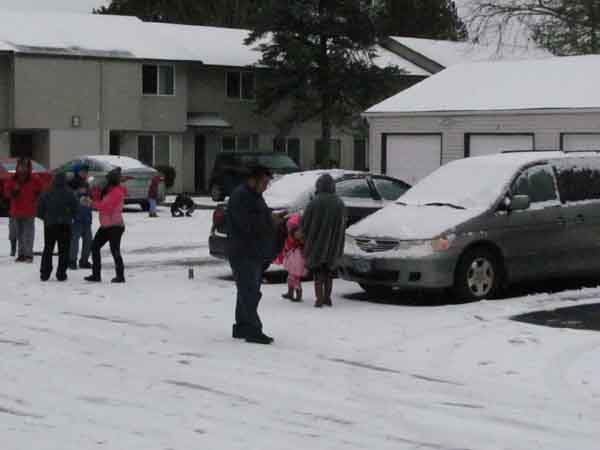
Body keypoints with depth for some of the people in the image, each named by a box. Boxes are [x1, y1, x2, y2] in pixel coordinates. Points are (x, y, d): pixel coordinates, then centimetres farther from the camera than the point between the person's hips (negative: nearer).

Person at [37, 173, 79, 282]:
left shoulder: (47, 193, -1)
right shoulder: (69, 193, -7)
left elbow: (40, 207, -1)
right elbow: (76, 207, -8)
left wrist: (45, 218, 14)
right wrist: (71, 217, 9)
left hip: (49, 225, 2)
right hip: (64, 225, -2)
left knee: (48, 249, 12)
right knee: (64, 250, 5)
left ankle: (44, 273, 8)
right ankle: (61, 274, -1)